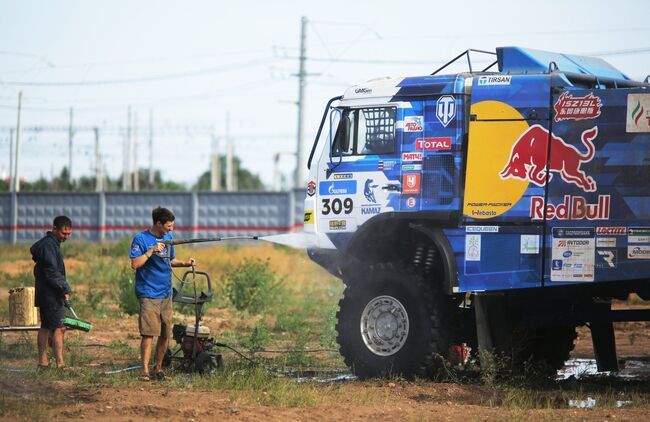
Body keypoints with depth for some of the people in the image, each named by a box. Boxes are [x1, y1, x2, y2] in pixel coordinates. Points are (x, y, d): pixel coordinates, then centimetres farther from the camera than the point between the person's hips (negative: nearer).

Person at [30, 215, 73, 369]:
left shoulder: (51, 243, 16)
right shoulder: (48, 245, -15)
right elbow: (52, 272, -21)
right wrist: (64, 289, -21)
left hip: (45, 294, 11)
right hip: (51, 294, -11)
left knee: (46, 327, 13)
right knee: (59, 327, -12)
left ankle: (43, 361, 17)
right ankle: (60, 363, -14)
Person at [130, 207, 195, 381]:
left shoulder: (168, 237, 11)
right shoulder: (141, 239, -9)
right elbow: (135, 264, -16)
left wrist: (184, 263, 5)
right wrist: (151, 250, -22)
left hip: (166, 293, 7)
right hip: (148, 293, -6)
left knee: (166, 334, 7)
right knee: (148, 333, -11)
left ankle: (158, 367, 20)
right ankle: (145, 370, -8)